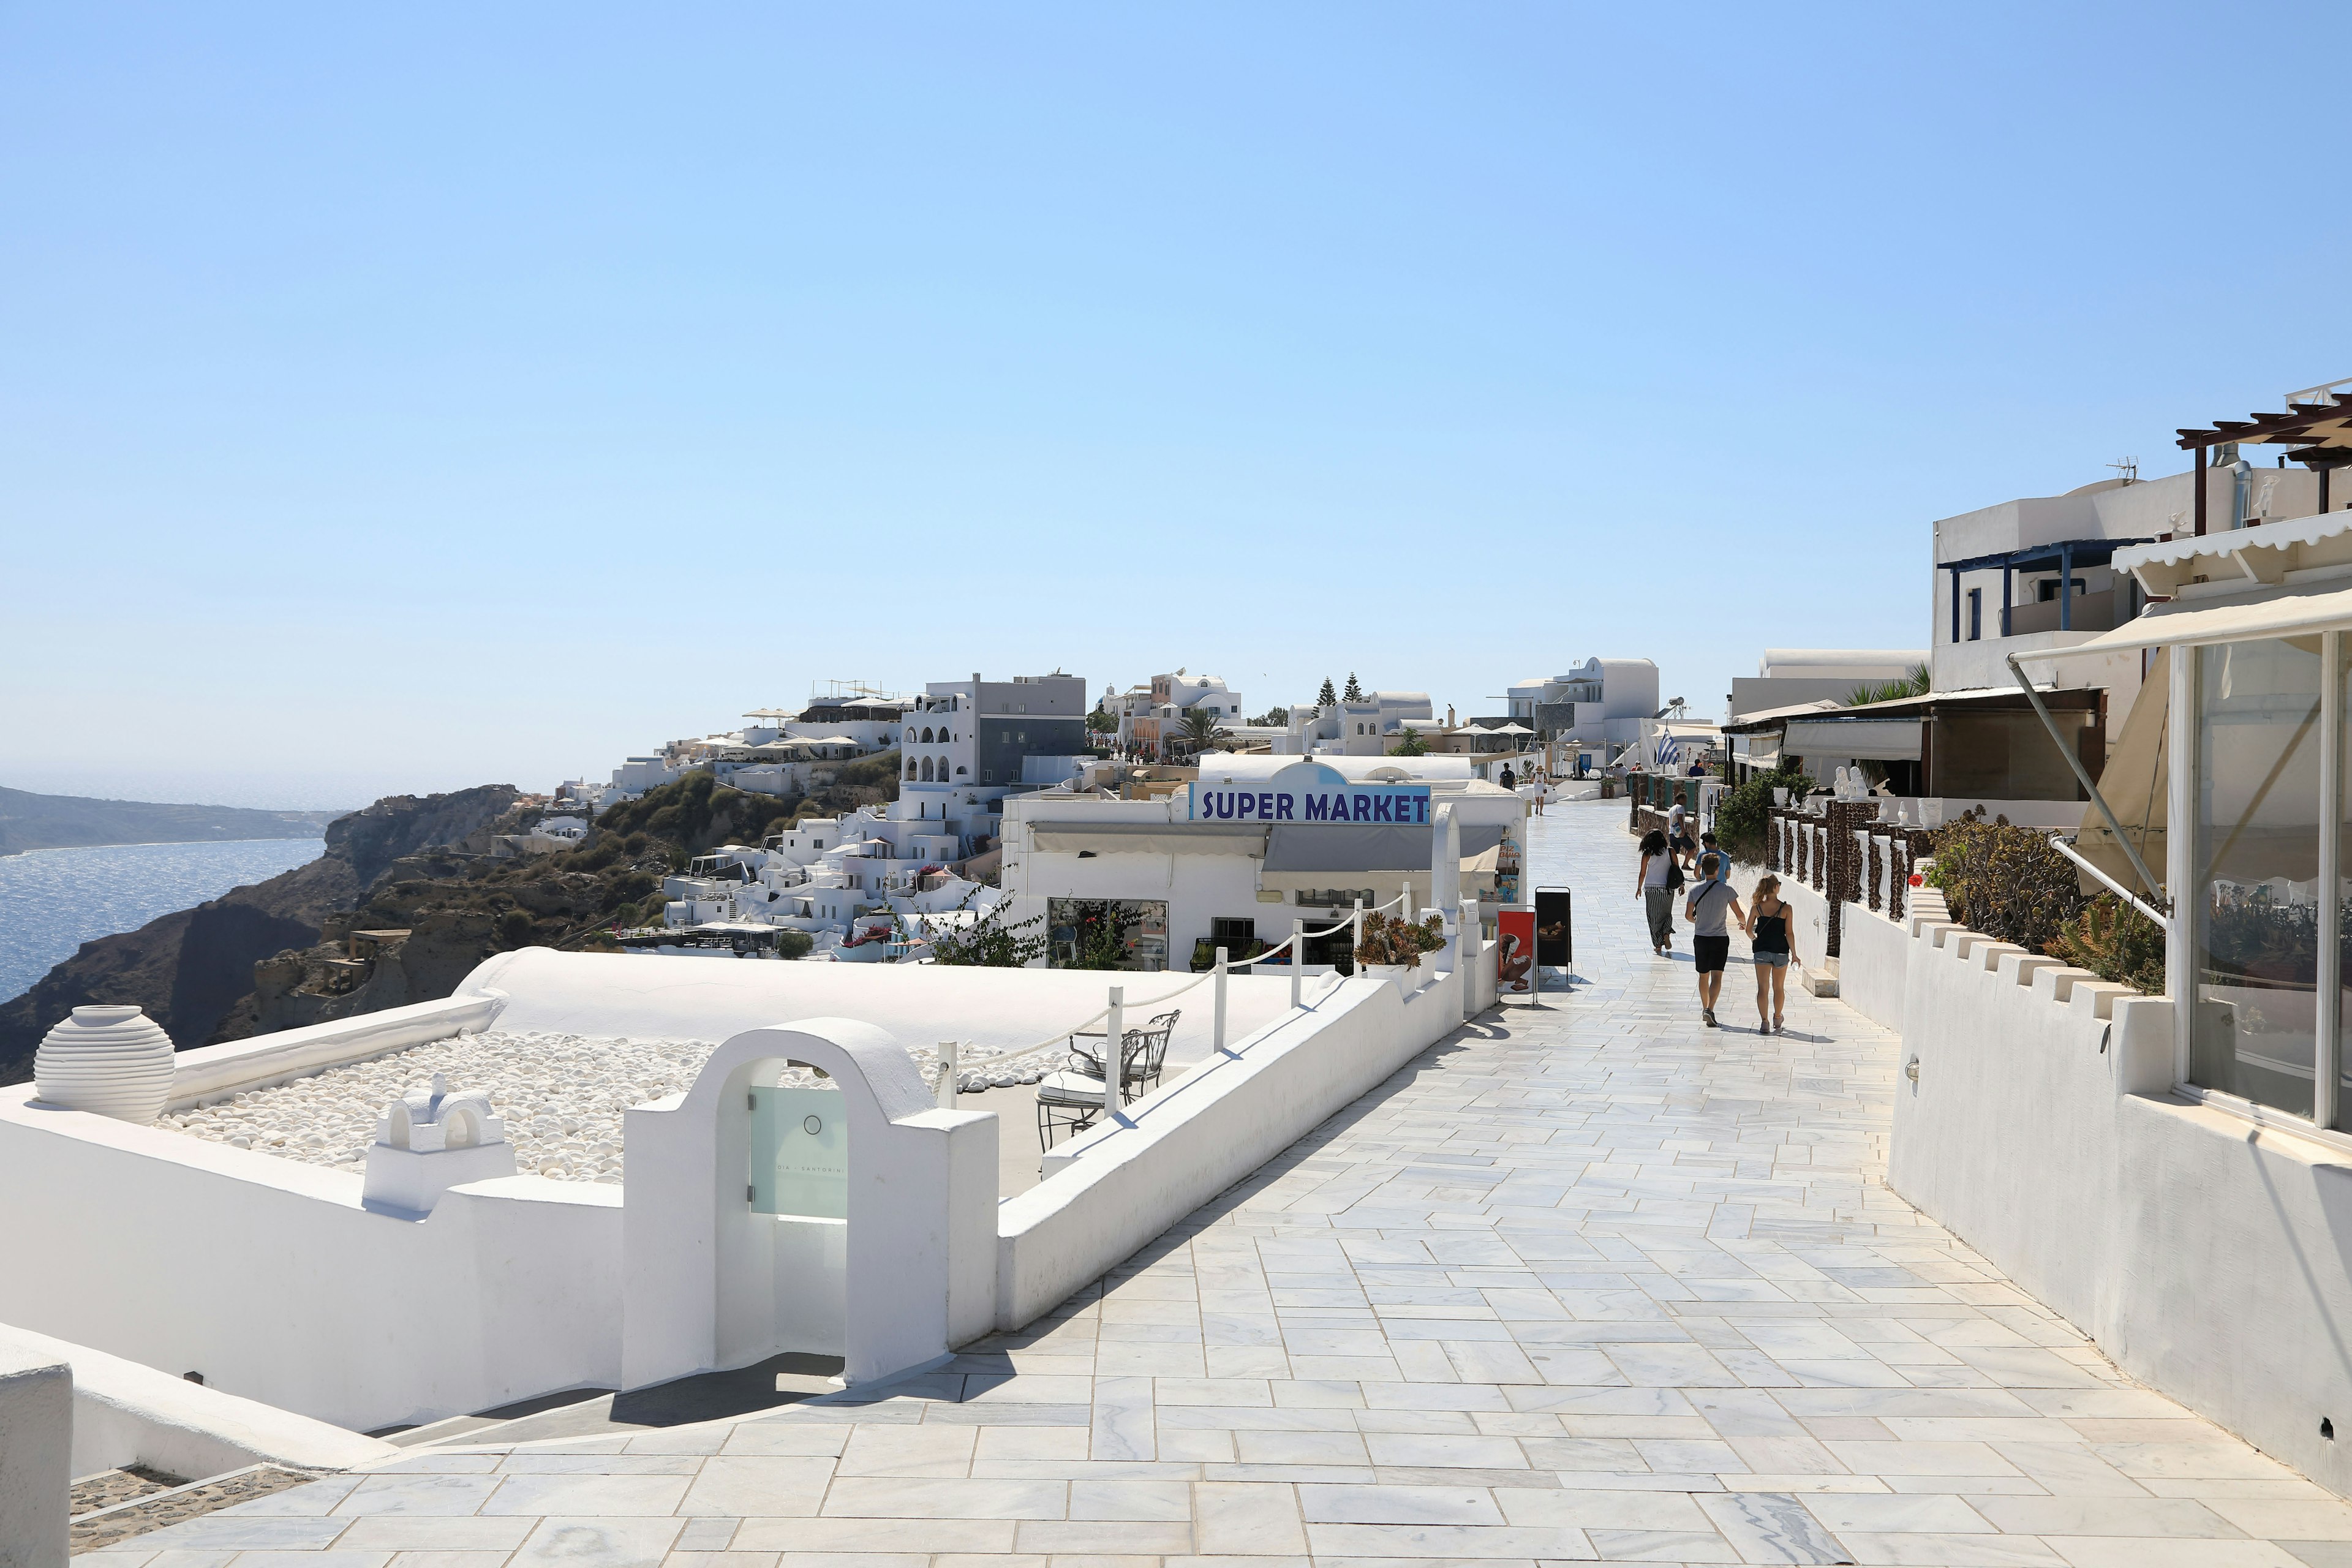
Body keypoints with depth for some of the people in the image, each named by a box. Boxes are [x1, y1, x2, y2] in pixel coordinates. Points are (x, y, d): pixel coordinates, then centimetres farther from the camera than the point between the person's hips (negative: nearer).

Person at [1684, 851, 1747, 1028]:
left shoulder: (1695, 890, -2)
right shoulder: (1726, 889, -8)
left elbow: (1688, 915, -1)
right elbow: (1739, 914, -5)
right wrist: (1744, 923, 19)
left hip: (1700, 937, 3)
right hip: (1720, 938, -3)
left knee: (1703, 976, 18)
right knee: (1717, 976, -7)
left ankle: (1704, 1008, 31)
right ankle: (1710, 1009, -24)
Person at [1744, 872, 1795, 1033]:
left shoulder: (1757, 908, -3)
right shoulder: (1786, 909, -8)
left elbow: (1749, 930, 0)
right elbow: (1789, 933, -9)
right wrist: (1794, 954, -1)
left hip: (1762, 951, 0)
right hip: (1781, 951, 0)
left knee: (1763, 988, 2)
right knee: (1779, 988, 17)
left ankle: (1764, 1022, -6)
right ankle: (1777, 1019, 31)